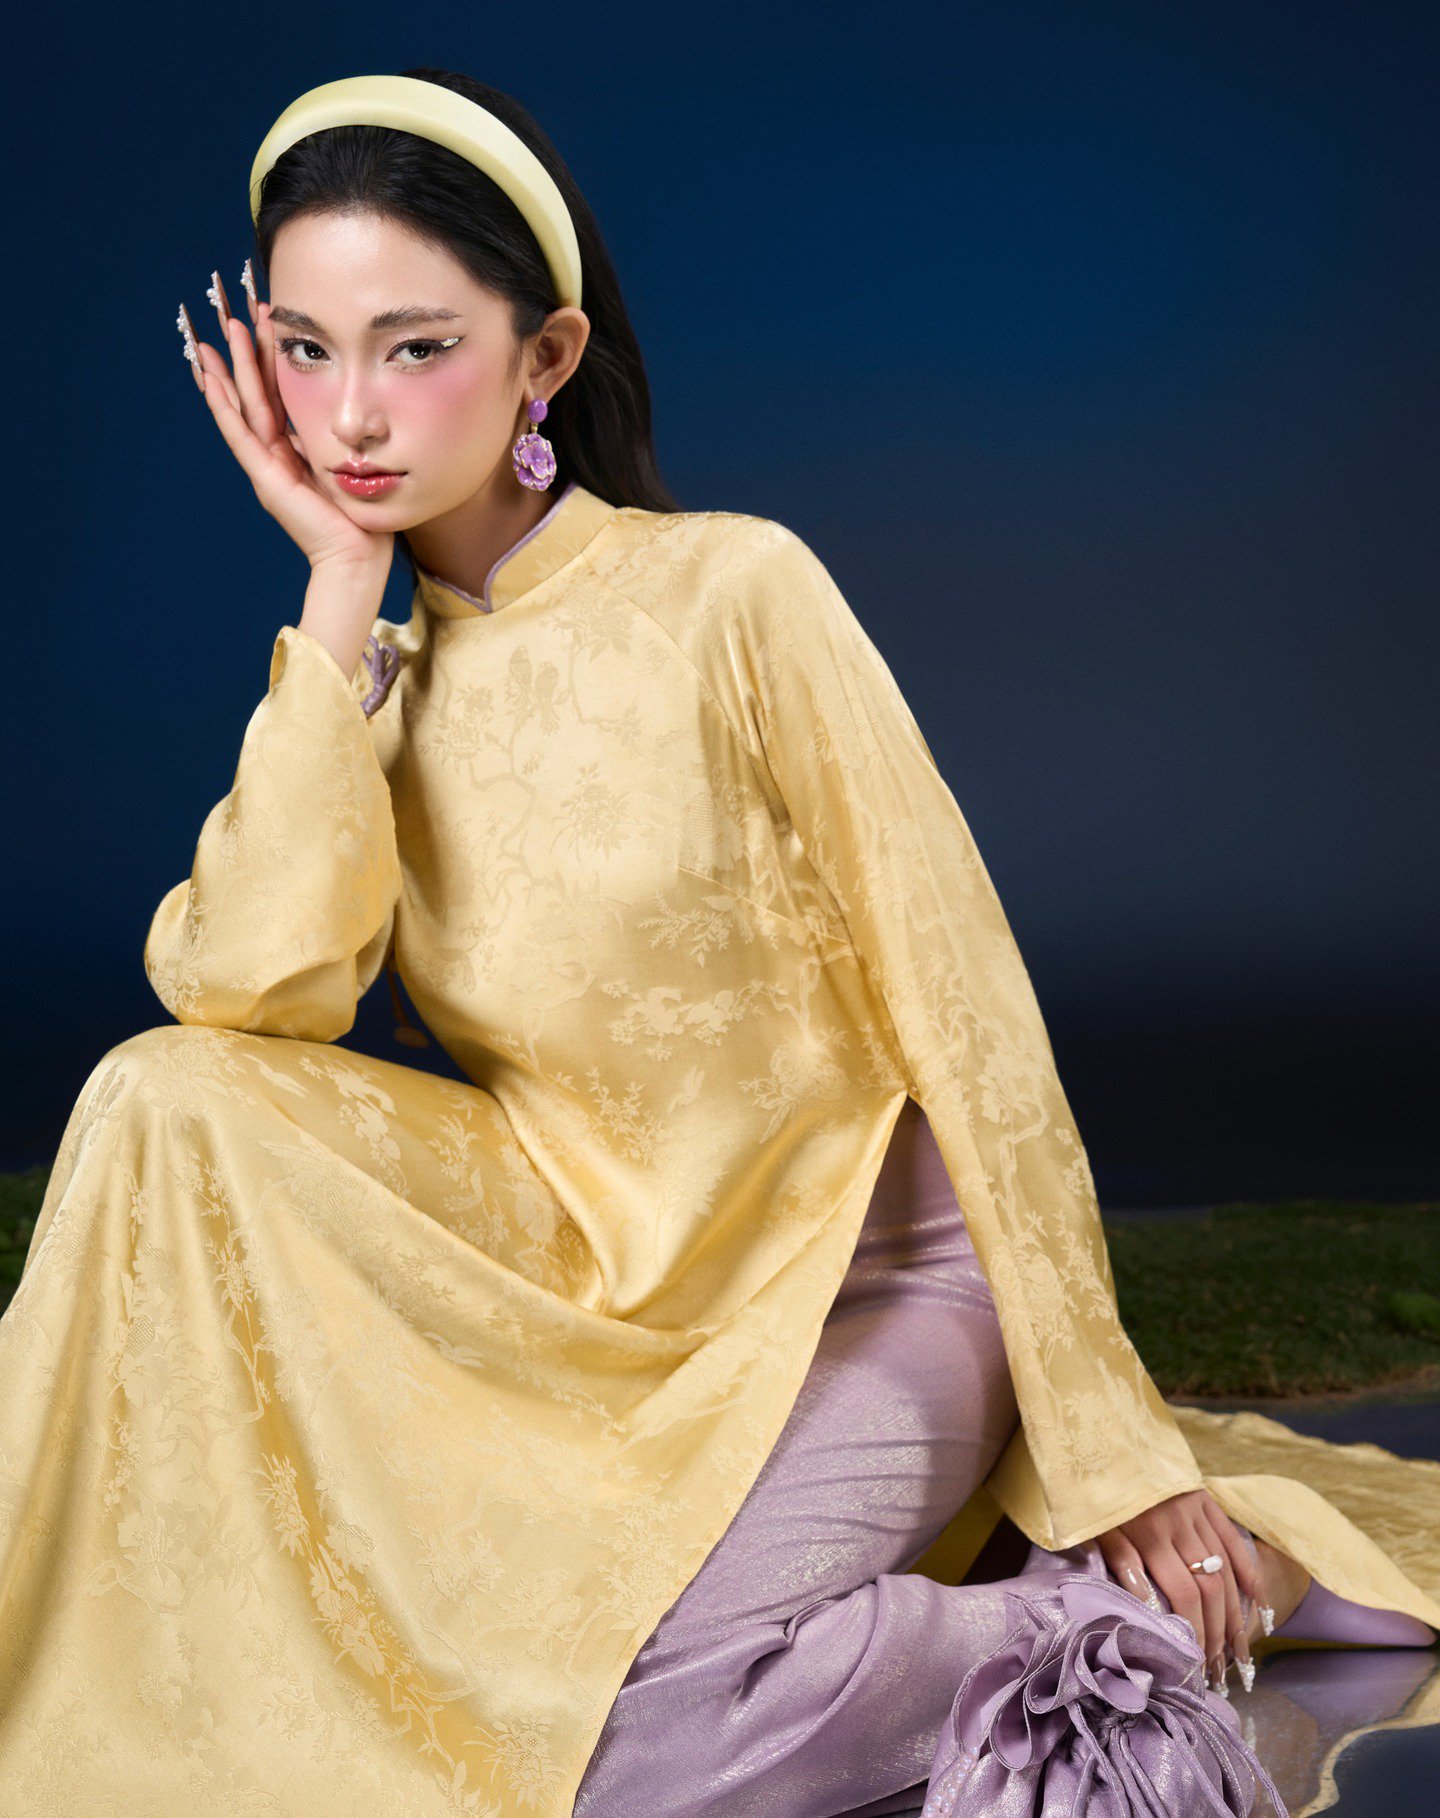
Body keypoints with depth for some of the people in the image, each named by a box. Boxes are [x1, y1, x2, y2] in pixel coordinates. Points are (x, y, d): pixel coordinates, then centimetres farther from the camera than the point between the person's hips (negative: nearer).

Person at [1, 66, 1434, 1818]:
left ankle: (1092, 1616, -4)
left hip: (857, 1289, -4)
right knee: (173, 1104, -16)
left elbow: (965, 1007, -12)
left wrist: (1118, 1456, -11)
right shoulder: (370, 677, 4)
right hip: (587, 1302, 4)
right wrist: (345, 593, -12)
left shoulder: (730, 591, -12)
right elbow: (244, 987, -14)